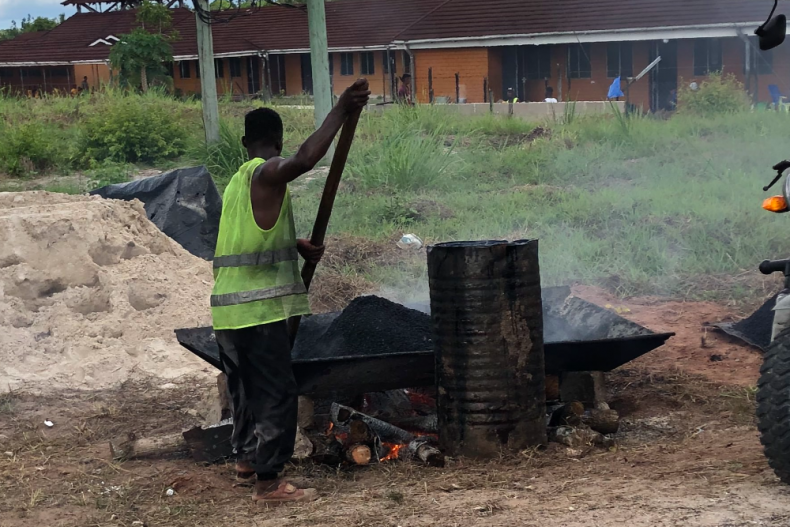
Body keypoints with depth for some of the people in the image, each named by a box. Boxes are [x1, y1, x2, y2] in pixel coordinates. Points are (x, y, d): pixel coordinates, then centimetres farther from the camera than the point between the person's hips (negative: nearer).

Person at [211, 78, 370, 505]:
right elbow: (304, 160, -33)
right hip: (260, 308, -9)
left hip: (227, 307, 9)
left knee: (245, 385, 23)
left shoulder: (239, 179, 17)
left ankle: (247, 456, 39)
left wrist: (298, 246, 27)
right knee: (277, 391, -6)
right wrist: (341, 111, -31)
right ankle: (268, 482, -6)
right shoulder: (267, 173, -11)